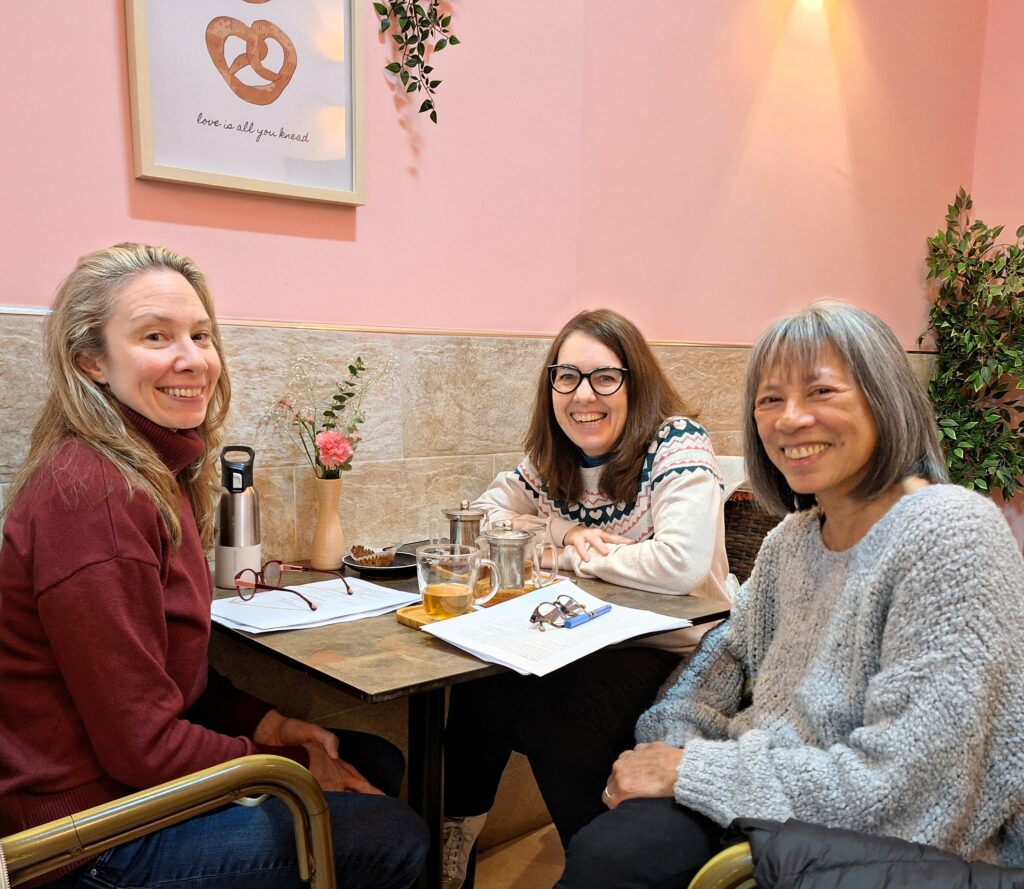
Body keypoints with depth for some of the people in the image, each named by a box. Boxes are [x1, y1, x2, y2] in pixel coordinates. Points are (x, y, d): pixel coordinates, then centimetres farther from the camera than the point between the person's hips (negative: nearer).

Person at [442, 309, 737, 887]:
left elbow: (680, 564, -31)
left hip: (673, 650, -6)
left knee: (546, 707, -28)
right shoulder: (554, 459, 4)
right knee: (483, 690, -18)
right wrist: (563, 537, -10)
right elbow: (485, 515, 9)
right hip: (588, 638, 6)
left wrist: (581, 555, -14)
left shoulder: (678, 445, -17)